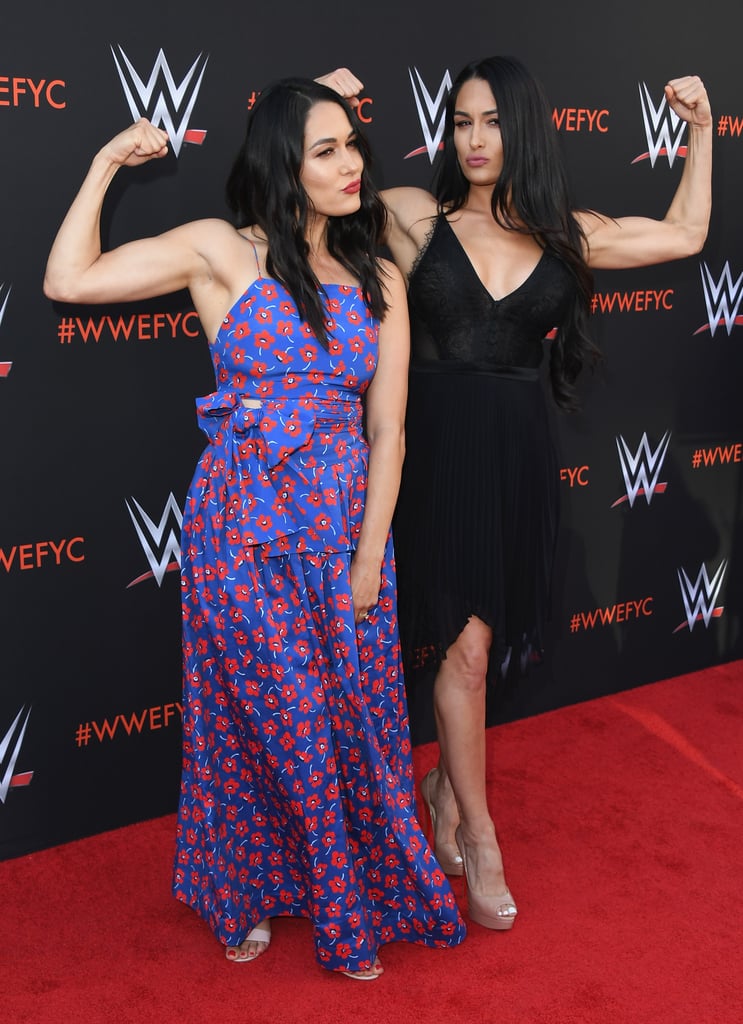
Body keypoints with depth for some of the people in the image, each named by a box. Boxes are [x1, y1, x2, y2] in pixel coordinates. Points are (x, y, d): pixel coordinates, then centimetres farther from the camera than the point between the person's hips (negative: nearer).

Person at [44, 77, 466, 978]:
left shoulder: (380, 280, 9)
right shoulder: (222, 252, -1)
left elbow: (387, 428, 4)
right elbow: (69, 281, -7)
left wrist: (369, 555, -3)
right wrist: (106, 164, -2)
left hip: (346, 523, 3)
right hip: (247, 524, -3)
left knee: (355, 720, 8)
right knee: (282, 722, 5)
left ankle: (350, 895, 32)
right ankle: (245, 894, 30)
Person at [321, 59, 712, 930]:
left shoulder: (567, 234, 7)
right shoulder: (414, 217, 0)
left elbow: (685, 235, 18)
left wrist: (701, 130, 17)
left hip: (518, 454, 3)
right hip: (439, 448, -3)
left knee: (473, 638, 7)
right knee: (466, 643, -5)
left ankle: (446, 782, 34)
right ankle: (480, 842, 11)